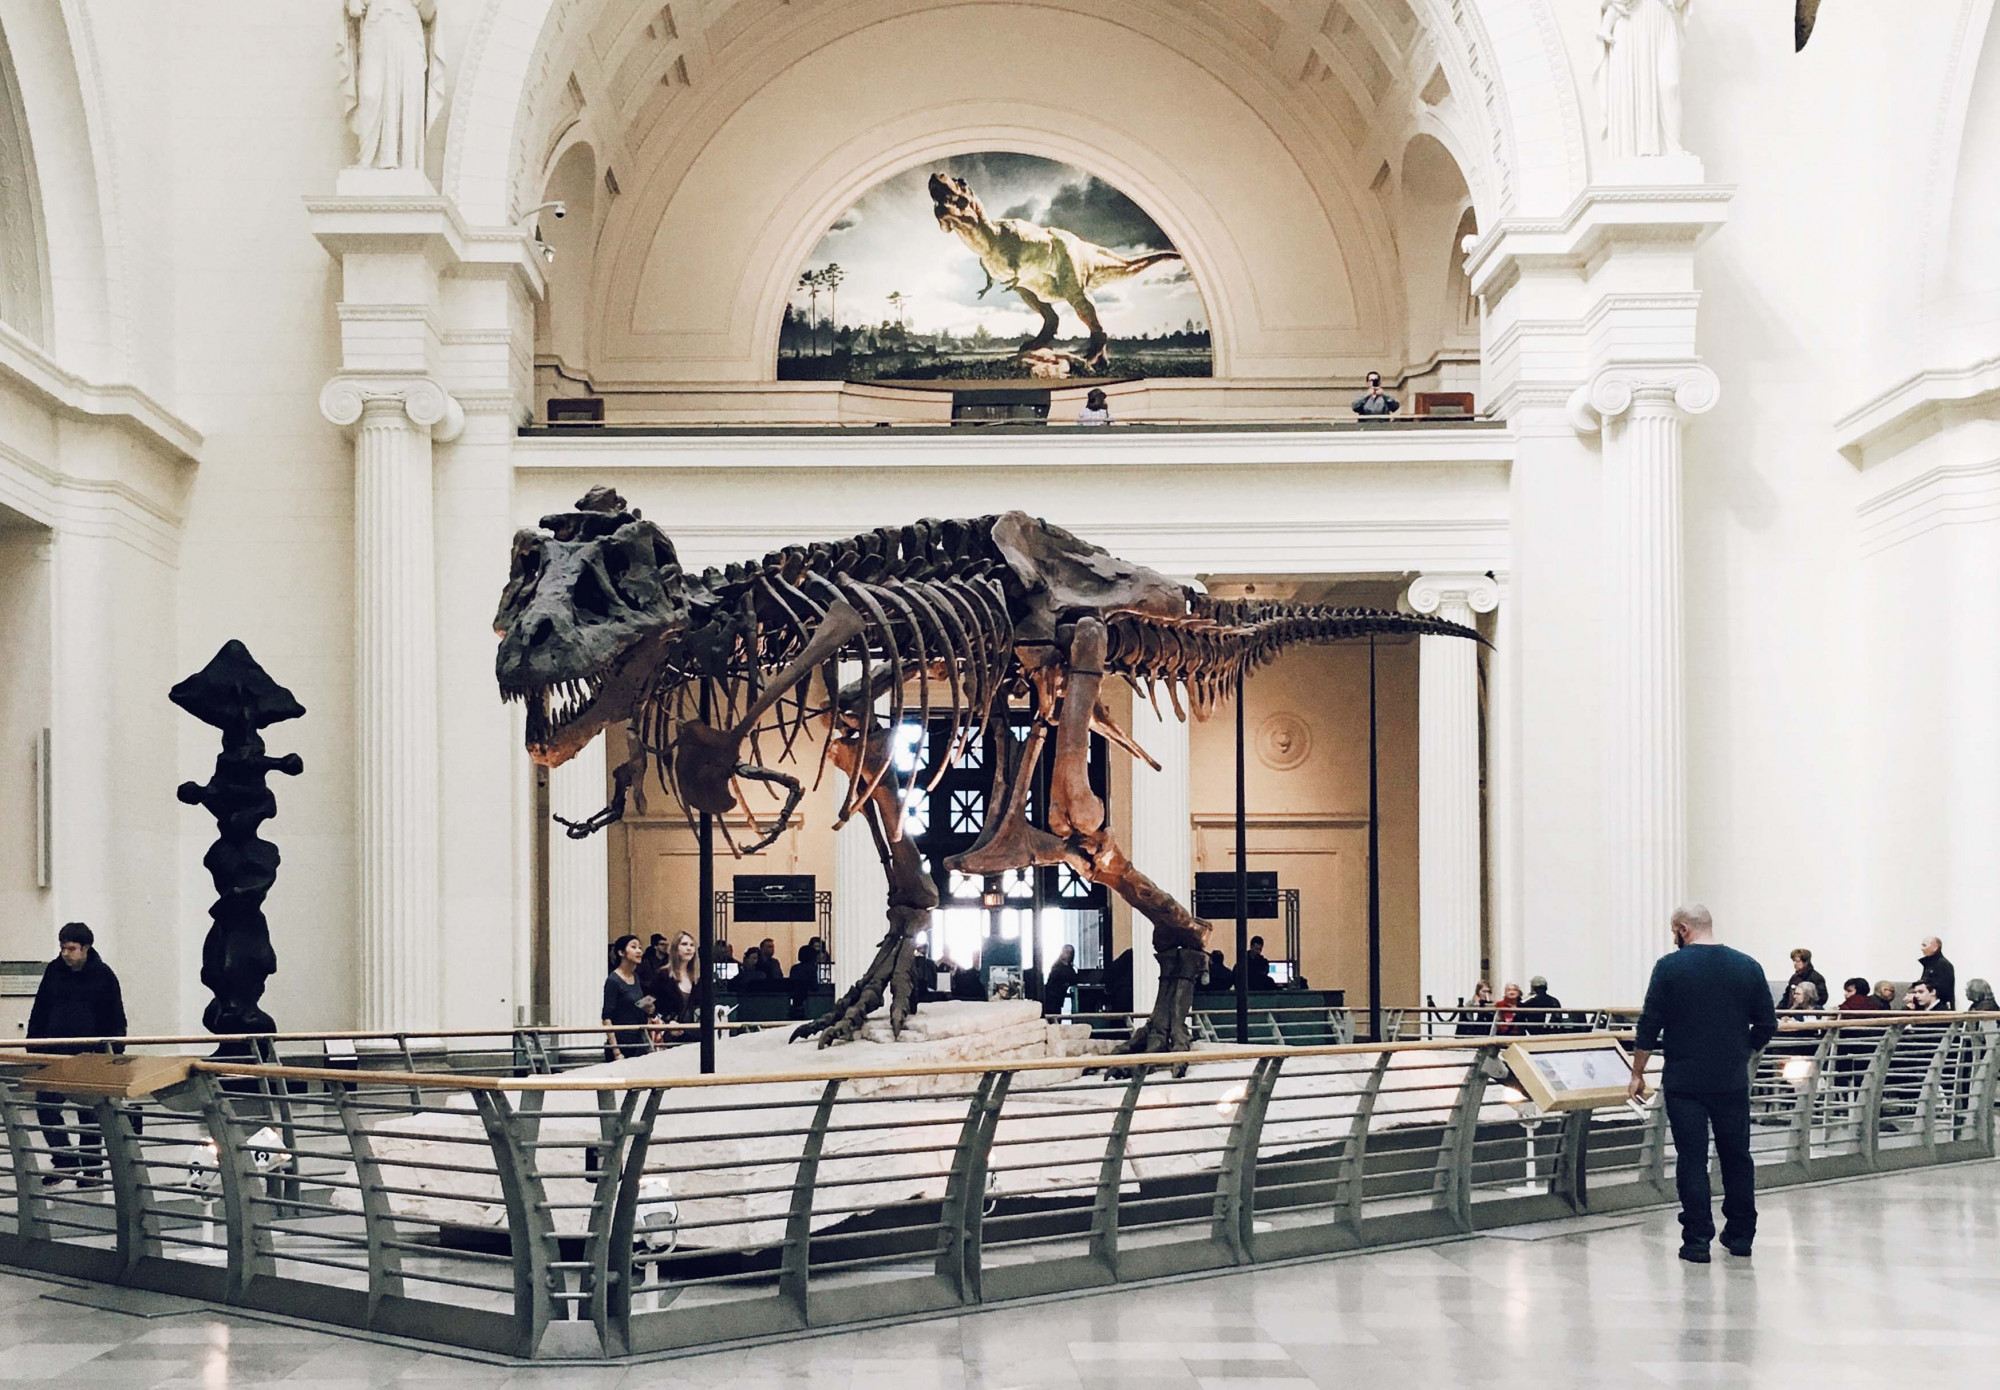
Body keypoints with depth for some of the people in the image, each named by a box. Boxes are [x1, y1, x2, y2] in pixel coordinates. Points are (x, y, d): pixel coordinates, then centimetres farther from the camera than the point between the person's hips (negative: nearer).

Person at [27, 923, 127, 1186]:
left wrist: (115, 1054, -5)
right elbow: (39, 1012, 13)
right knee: (45, 1106, -7)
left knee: (90, 1114, 4)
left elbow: (116, 1019, 1)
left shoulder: (103, 975, -2)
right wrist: (33, 1046, 7)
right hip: (54, 1053, 3)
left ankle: (92, 1168, 13)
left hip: (90, 1056, -3)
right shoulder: (53, 971, 5)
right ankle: (64, 1160, 5)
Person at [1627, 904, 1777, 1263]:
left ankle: (1697, 1240, 0)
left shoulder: (1670, 967, -6)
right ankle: (1740, 1236, 19)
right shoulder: (1748, 967, 3)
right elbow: (1767, 1025, 6)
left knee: (1692, 1160, 1)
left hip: (1685, 1082, -3)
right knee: (1737, 1157, 13)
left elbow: (1649, 1026, -6)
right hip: (1733, 1082, 3)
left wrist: (1637, 1075, 3)